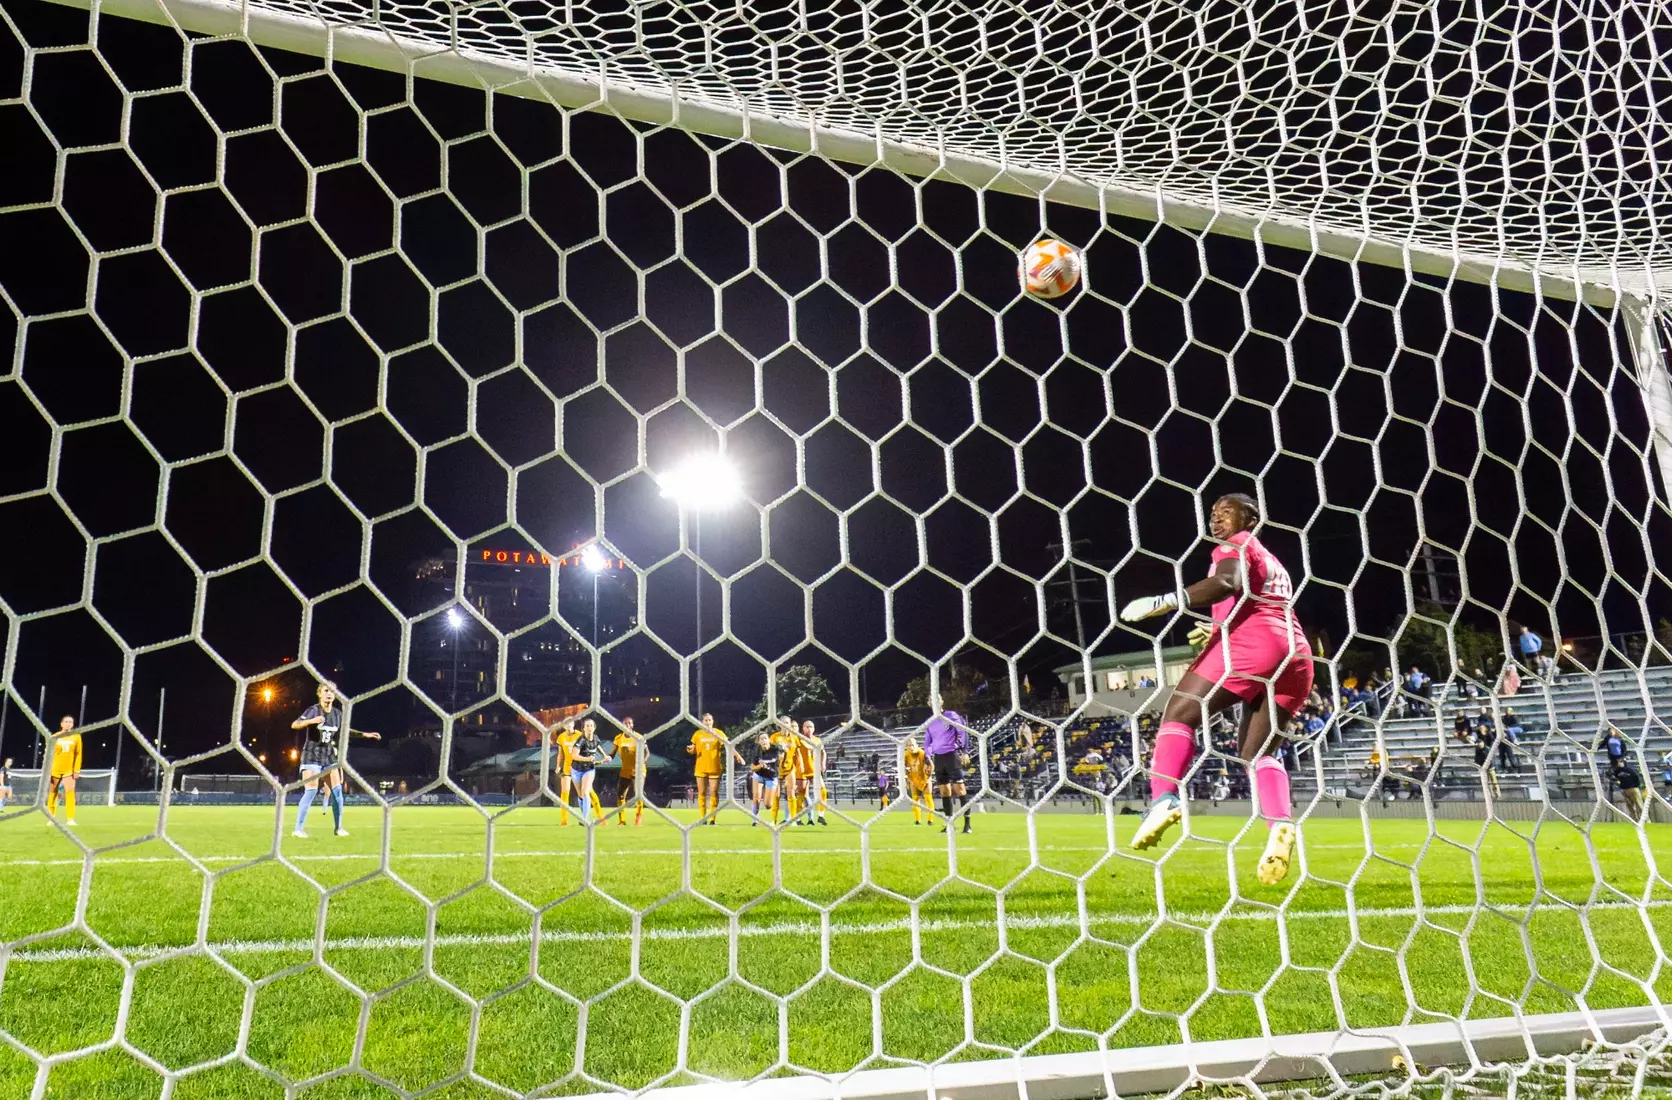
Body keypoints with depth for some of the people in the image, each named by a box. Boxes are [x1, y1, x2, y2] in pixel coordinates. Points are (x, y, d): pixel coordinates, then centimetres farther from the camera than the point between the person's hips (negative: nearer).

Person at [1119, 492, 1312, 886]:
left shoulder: (1236, 546, 9)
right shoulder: (1273, 564, 35)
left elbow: (1228, 583, -14)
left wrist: (1162, 602, -18)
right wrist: (1220, 630, 43)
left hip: (1250, 644, -8)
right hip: (1296, 655, 8)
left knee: (1180, 714, -5)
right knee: (1258, 750, 10)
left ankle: (1163, 799, -26)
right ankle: (1281, 825, -15)